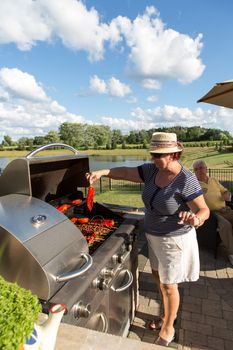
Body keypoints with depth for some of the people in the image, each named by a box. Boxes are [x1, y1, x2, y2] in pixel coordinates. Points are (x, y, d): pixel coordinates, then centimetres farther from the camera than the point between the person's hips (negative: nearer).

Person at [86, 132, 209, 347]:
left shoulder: (186, 181, -26)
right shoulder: (152, 170, -7)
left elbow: (204, 210, -21)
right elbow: (126, 172, -3)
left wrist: (196, 219, -43)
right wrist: (102, 172, -16)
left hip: (174, 239, -7)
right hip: (155, 236, 7)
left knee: (168, 285, 9)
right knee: (158, 275, 24)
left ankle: (168, 329, 37)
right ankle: (169, 314, 51)